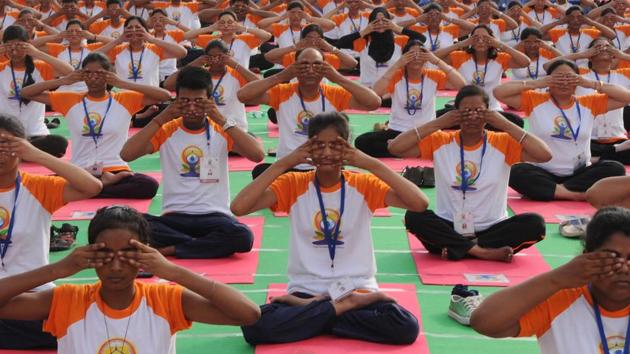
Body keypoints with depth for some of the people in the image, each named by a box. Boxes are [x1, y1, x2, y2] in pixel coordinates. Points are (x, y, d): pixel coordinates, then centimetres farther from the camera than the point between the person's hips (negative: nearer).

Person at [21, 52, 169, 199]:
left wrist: (123, 84, -7)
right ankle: (101, 184, -18)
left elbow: (165, 95, -3)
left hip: (116, 171, 0)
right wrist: (63, 81, -2)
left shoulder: (125, 100, 7)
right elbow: (26, 93, 10)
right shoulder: (70, 100, 11)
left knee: (149, 185, -33)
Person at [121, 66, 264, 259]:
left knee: (243, 236, -34)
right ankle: (208, 245, -18)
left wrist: (222, 121, -13)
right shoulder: (166, 131, 6)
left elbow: (258, 155, -12)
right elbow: (126, 154, -9)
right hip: (174, 217, 1)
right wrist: (161, 119, -10)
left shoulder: (221, 130, 5)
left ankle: (170, 249, -17)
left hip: (214, 216, 0)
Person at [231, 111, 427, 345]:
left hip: (358, 289, 1)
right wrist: (283, 164, -16)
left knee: (406, 328, -29)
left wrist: (373, 165, -17)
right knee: (255, 326, -29)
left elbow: (420, 204, -15)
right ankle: (342, 308, -10)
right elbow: (239, 207, -15)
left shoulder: (363, 185, 1)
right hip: (305, 290, 0)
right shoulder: (293, 185, 1)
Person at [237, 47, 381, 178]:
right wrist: (281, 77, -18)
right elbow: (242, 95, -15)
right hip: (288, 168, 0)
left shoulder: (335, 94, -2)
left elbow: (374, 102, -15)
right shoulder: (282, 93, -2)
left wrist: (338, 78, -17)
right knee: (260, 171, -28)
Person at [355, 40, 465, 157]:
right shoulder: (396, 76, -1)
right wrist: (397, 65, -19)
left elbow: (461, 85, -14)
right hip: (397, 132, 0)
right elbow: (375, 93, -20)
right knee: (362, 142, -26)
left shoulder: (433, 76, 1)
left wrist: (437, 61, -15)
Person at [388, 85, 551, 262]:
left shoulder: (503, 143, -1)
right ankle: (485, 251, -27)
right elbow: (395, 147, -11)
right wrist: (438, 123, -12)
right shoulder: (440, 142, 0)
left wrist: (506, 125, -13)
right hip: (448, 229, 0)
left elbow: (545, 155, -15)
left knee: (535, 223, -26)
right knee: (413, 216, -28)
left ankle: (456, 249, -23)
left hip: (492, 230, 0)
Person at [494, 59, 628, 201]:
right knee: (516, 172, -32)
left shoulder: (589, 103, 8)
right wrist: (537, 83, -12)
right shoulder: (534, 101, 2)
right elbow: (498, 92, -9)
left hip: (579, 174, 2)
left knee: (616, 169, -24)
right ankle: (576, 193, -29)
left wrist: (591, 84, -7)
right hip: (543, 173, -2)